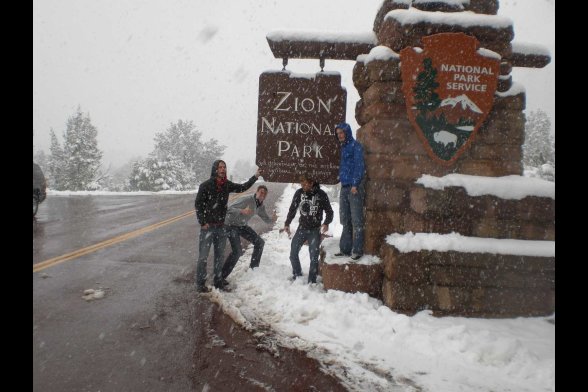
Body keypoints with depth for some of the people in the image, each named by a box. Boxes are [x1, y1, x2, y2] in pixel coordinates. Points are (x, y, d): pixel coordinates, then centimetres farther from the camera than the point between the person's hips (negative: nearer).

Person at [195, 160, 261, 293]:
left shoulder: (227, 184, 4)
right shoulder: (206, 185, -11)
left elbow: (242, 187, 18)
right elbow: (198, 204, -8)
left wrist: (255, 177, 10)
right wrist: (203, 223, -11)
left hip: (221, 226, 5)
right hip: (208, 226, -5)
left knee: (220, 255, 13)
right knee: (203, 256, 0)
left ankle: (218, 282, 24)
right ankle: (200, 284, 10)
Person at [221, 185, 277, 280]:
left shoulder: (261, 207, 0)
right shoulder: (246, 199, -25)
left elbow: (266, 219, 9)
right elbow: (229, 208, -30)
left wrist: (272, 219, -15)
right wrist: (242, 211, -47)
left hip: (242, 225, 9)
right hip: (231, 225, -8)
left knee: (260, 242, 10)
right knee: (237, 251, -22)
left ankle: (253, 267, 26)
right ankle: (221, 276, -11)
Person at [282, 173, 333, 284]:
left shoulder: (321, 194, -11)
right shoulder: (299, 193, -3)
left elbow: (329, 211, -6)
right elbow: (292, 209, 7)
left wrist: (326, 223, -23)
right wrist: (287, 224, 2)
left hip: (315, 230, -3)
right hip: (302, 228, 3)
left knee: (314, 256, -4)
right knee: (293, 253, 4)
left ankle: (312, 281, 8)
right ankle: (297, 275, 24)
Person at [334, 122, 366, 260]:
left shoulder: (355, 146, -4)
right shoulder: (343, 148, 20)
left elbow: (359, 165, -12)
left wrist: (355, 184, -17)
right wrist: (343, 183, 15)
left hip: (355, 188, -8)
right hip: (344, 187, 8)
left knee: (356, 220, -6)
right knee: (345, 220, 9)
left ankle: (357, 250, -4)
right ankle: (345, 249, 15)